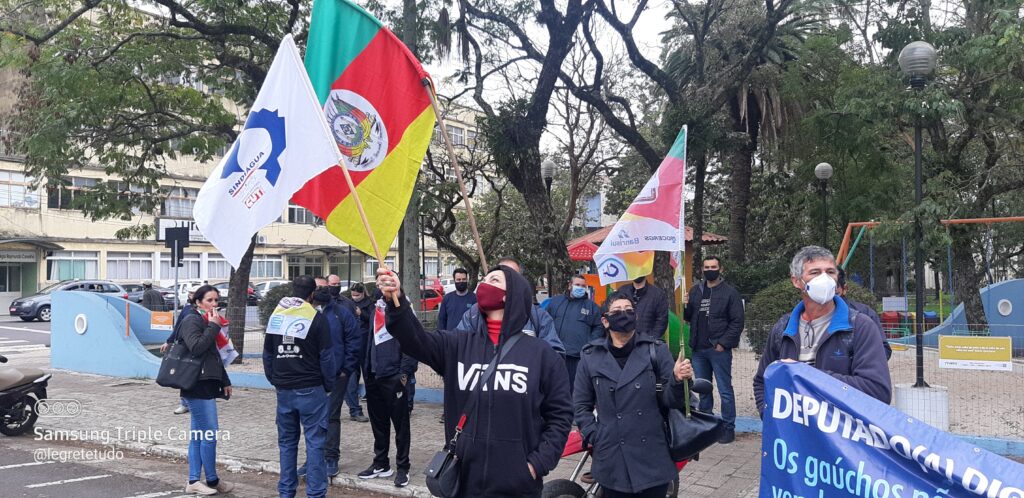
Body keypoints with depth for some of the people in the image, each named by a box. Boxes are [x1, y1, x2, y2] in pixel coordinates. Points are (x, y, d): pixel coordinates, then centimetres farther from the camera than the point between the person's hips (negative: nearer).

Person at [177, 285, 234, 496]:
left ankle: (193, 481, 16)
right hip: (197, 386, -9)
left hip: (205, 385, 9)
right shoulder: (191, 321, -9)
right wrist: (214, 327, -18)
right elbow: (196, 348, -23)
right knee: (210, 435, -6)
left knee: (198, 435, 11)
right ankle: (212, 481, 5)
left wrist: (224, 381, 25)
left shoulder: (207, 322, 19)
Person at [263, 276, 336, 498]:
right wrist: (329, 385, 3)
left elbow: (267, 354, 12)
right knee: (314, 442, -1)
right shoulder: (316, 318, -9)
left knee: (286, 441, 14)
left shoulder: (275, 316, 7)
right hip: (310, 389, -5)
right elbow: (326, 357, -8)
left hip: (283, 389, 5)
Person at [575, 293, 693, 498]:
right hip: (612, 460, 1)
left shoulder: (656, 350, 1)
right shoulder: (591, 356, 3)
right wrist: (593, 436, -3)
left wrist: (678, 380, -21)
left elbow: (670, 400, -1)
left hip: (652, 458, 0)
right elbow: (581, 404, 9)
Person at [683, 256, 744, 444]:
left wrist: (723, 344, -14)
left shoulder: (730, 292, -4)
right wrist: (684, 307, -6)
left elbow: (737, 322, -7)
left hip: (719, 350, -5)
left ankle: (728, 428, 9)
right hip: (699, 350, 5)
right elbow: (689, 317, 15)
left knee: (725, 390, 1)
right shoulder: (695, 291, 11)